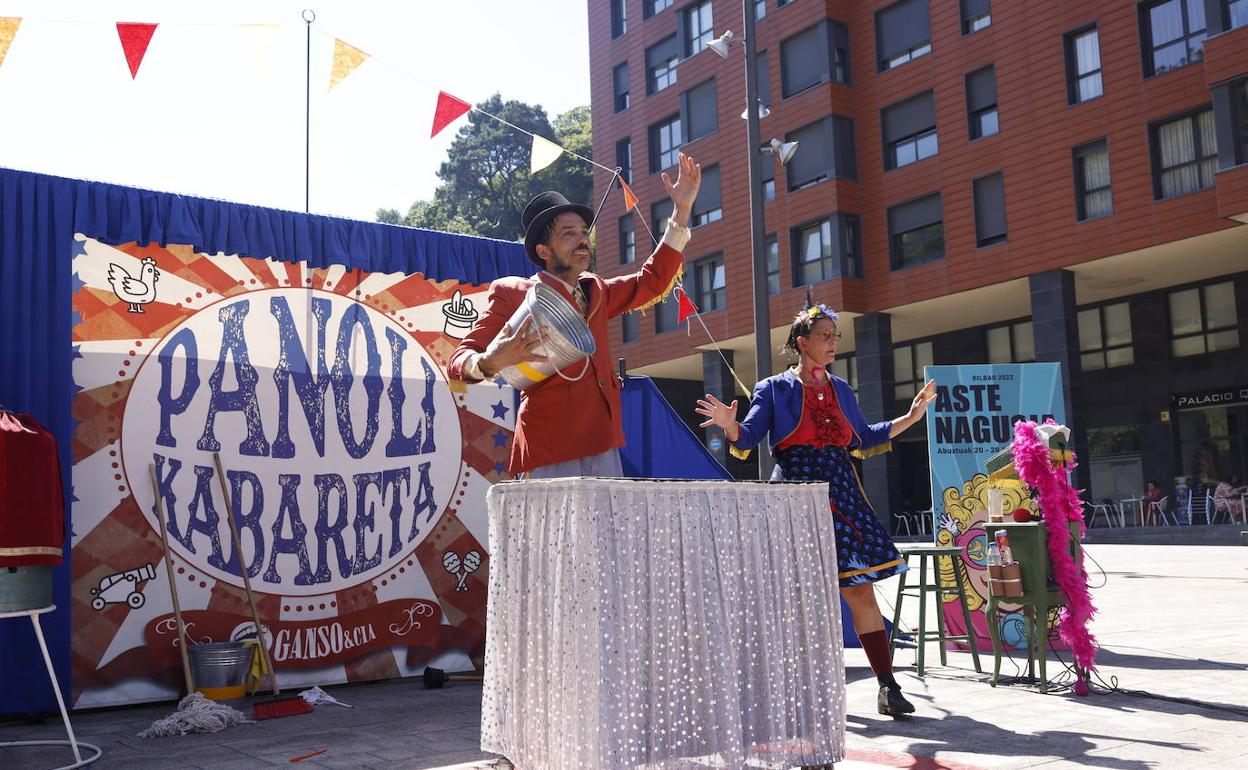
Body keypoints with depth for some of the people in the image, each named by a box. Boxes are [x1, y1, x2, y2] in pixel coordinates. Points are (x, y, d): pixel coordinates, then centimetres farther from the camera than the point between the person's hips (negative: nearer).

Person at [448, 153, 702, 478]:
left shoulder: (595, 292, 23)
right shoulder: (512, 293, 3)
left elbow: (651, 281, 30)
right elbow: (459, 361, -2)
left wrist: (681, 212, 24)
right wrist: (490, 363, -26)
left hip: (603, 447, 6)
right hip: (550, 453, -6)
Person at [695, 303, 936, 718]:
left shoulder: (840, 389, 16)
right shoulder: (775, 389, 2)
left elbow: (863, 439, 24)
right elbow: (747, 438, -6)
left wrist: (910, 417, 20)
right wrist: (729, 424, -27)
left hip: (841, 496, 4)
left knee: (861, 589, -2)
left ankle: (888, 687, 0)